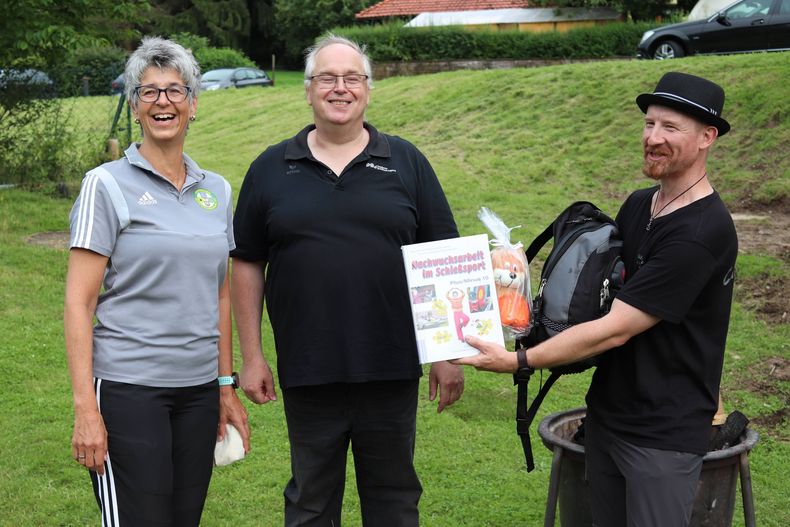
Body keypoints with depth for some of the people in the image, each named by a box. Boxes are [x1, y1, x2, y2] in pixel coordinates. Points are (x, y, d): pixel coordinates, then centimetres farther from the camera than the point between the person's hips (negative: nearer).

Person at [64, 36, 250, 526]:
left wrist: (226, 387, 13)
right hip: (128, 390, -5)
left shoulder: (217, 190, 10)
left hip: (199, 390, 5)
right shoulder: (108, 185, -4)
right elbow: (79, 304, -8)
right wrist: (85, 407, -13)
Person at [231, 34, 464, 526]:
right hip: (307, 374, 0)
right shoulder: (271, 169, 5)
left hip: (392, 371, 0)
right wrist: (252, 356, 2)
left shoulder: (406, 162, 4)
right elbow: (248, 265, 7)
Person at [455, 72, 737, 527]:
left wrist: (518, 361, -20)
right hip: (606, 415, 7)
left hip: (663, 435, -7)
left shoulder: (703, 232, -22)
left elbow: (614, 330, -23)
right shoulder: (637, 206, 5)